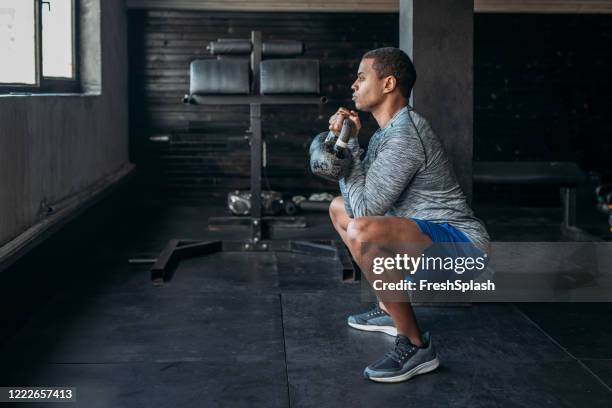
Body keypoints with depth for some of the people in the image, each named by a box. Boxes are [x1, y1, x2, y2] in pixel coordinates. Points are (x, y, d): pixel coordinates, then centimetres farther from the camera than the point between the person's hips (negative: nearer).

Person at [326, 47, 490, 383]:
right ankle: (389, 308, 21)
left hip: (460, 243, -11)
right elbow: (359, 202, 13)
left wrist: (347, 146, -13)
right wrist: (348, 143, 2)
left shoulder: (404, 136, -20)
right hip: (428, 232, 11)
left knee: (362, 232, -37)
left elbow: (365, 209, -23)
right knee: (339, 208, 22)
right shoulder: (389, 131, 12)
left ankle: (415, 346, -21)